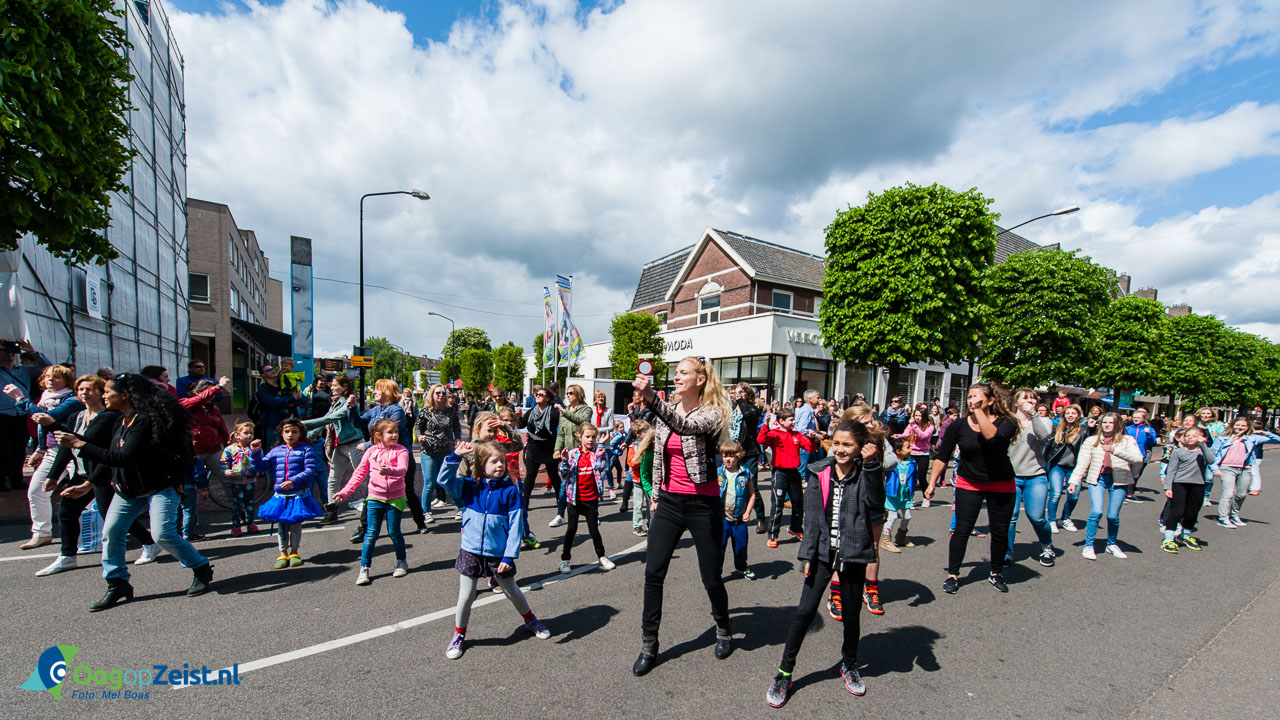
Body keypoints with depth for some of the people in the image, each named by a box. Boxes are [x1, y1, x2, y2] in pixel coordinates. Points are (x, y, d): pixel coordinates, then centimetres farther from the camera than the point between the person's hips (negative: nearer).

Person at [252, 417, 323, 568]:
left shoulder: (306, 450, -6)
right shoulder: (276, 451, 8)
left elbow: (310, 470, -15)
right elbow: (260, 467, 10)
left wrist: (293, 481, -25)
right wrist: (255, 452, -3)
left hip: (299, 495, -4)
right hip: (280, 495, 4)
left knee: (295, 523, 6)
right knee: (281, 524, 11)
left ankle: (294, 552, 25)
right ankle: (283, 554, 26)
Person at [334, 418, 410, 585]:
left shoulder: (401, 450, -6)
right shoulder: (371, 451, 1)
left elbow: (403, 469, -23)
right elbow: (359, 473, 8)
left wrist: (389, 470, -43)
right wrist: (346, 491, 2)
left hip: (395, 498, -2)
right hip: (375, 498, 2)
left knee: (394, 532, 7)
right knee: (371, 534, 3)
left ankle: (402, 562, 27)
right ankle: (364, 568, 15)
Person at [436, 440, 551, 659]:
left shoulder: (510, 491, -13)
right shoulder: (469, 486, -5)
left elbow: (515, 525, -12)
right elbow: (443, 479, -16)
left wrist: (509, 556, -15)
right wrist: (455, 456, -25)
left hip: (499, 554, -1)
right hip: (470, 552, 1)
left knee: (512, 592, 17)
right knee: (465, 597, 12)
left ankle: (530, 620, 43)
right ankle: (459, 635, 39)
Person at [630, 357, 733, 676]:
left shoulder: (711, 413, -13)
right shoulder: (666, 410, 5)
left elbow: (684, 426, -36)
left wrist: (651, 398, -51)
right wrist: (656, 495, 16)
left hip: (702, 504, -4)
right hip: (669, 501, 5)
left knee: (711, 576, 10)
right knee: (653, 572, 3)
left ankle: (724, 629, 39)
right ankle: (649, 644, 21)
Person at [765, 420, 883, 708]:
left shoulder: (866, 473, -5)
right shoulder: (819, 474, -4)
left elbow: (875, 502, -24)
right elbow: (812, 518, -2)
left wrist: (872, 465, -31)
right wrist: (808, 555, -4)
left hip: (853, 554, 0)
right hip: (823, 552, 0)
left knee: (852, 614, 16)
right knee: (804, 612, 2)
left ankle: (849, 665, 43)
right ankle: (784, 673, 17)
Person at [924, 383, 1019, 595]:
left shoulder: (1006, 422, -12)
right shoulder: (958, 426, -9)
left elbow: (992, 436, -37)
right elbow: (941, 456, -5)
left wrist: (979, 410, -31)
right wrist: (932, 483, -8)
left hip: (1001, 485, 0)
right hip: (968, 484, 0)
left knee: (1000, 532, 10)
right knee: (962, 530, -2)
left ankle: (996, 573, 33)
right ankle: (952, 575, 9)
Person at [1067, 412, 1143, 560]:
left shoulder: (1127, 440, 4)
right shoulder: (1092, 441, 6)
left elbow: (1138, 458, -13)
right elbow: (1082, 463, 4)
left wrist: (1114, 450, -25)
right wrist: (1073, 482, -3)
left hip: (1118, 481, 0)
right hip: (1097, 479, 0)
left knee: (1113, 516, 2)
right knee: (1097, 512, -14)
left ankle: (1111, 544, 29)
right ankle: (1088, 545, -2)